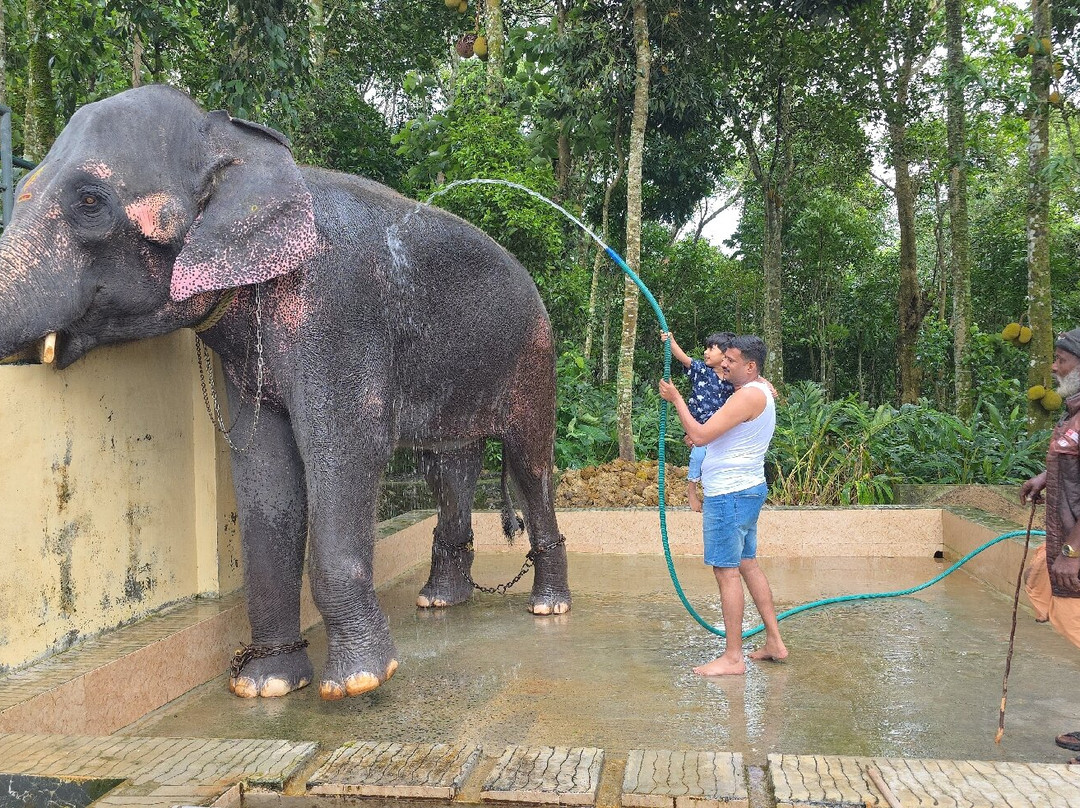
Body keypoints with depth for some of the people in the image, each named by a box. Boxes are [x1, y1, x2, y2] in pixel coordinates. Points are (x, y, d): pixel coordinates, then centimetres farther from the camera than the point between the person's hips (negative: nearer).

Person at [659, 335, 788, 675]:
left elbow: (700, 435, -22)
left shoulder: (749, 395, -19)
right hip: (746, 490, 11)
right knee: (747, 564, 16)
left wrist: (676, 399, -11)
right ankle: (774, 642, 22)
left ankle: (732, 657, -2)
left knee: (727, 571, -6)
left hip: (730, 494, -11)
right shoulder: (762, 390, 15)